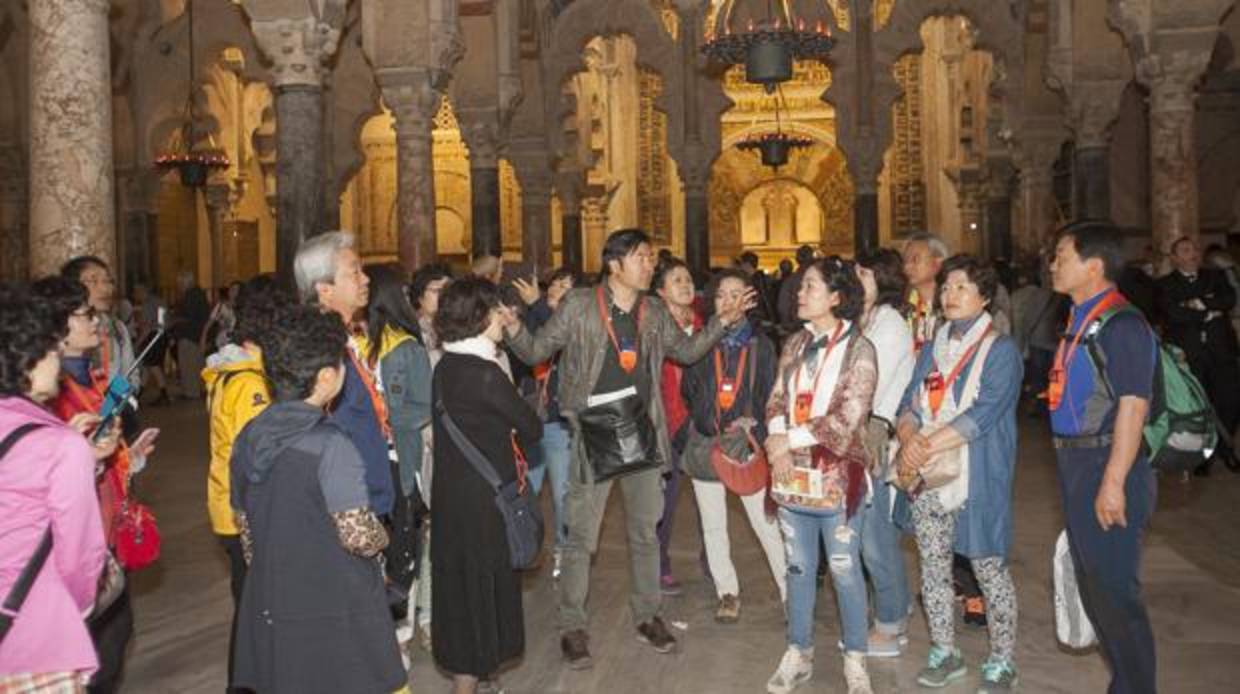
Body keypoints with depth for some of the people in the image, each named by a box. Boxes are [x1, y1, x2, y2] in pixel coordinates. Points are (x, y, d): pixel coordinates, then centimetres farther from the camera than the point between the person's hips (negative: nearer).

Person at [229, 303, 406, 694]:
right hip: (335, 617, -7)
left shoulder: (248, 439, 2)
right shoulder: (330, 445, -21)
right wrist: (382, 537, -2)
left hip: (270, 611, 7)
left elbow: (244, 527, 12)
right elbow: (359, 536, -23)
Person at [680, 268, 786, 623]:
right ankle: (727, 592, 24)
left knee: (767, 522, -7)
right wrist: (704, 422, 1)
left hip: (747, 443, -2)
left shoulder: (761, 345, 2)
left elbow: (770, 395, 4)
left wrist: (753, 422, -7)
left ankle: (790, 593, 4)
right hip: (705, 442, 3)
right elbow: (688, 392, 9)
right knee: (713, 526, 10)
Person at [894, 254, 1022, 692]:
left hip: (977, 479, -5)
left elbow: (982, 415, -17)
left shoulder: (1000, 350, -5)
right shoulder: (934, 348, 13)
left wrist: (926, 446, -19)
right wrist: (909, 439, -14)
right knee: (933, 566, 12)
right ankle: (944, 653, 27)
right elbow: (909, 404, 7)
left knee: (989, 570, 4)